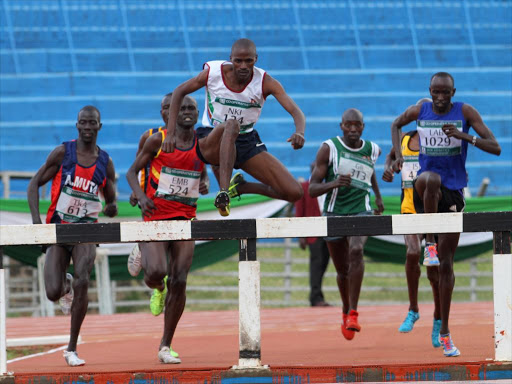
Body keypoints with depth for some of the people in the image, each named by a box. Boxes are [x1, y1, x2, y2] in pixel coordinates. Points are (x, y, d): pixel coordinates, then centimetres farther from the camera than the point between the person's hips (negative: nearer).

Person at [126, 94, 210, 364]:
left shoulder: (203, 145, 5)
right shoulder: (157, 140, -2)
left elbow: (203, 175, 20)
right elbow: (132, 172, 3)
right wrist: (141, 195, -15)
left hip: (185, 220, 2)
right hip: (155, 216, -2)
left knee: (179, 282, -5)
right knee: (156, 271, -22)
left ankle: (166, 346, 6)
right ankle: (157, 289, 20)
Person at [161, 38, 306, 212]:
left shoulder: (266, 82, -14)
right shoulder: (213, 72, -14)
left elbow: (295, 112, -23)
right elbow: (179, 92, 1)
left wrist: (299, 132, -47)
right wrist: (170, 134, -6)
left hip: (247, 143, 2)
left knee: (294, 193, -10)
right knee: (231, 125, -40)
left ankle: (239, 187, 13)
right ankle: (224, 192, -46)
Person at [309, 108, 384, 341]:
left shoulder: (371, 150, 3)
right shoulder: (329, 149, -7)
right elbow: (312, 189, -10)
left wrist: (378, 195, 33)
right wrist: (334, 183, -29)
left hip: (361, 212, 0)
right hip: (334, 214, 0)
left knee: (356, 251, -30)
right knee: (343, 271, 10)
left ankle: (353, 314, -29)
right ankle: (346, 311, 40)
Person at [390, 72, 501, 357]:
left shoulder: (465, 112, -4)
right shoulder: (419, 111, 2)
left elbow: (495, 148, -9)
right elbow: (396, 125, 24)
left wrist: (464, 136, -24)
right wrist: (398, 155, 7)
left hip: (454, 193, 0)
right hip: (426, 191, 0)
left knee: (446, 264, 2)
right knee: (431, 180, -41)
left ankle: (445, 331, 10)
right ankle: (431, 243, -22)